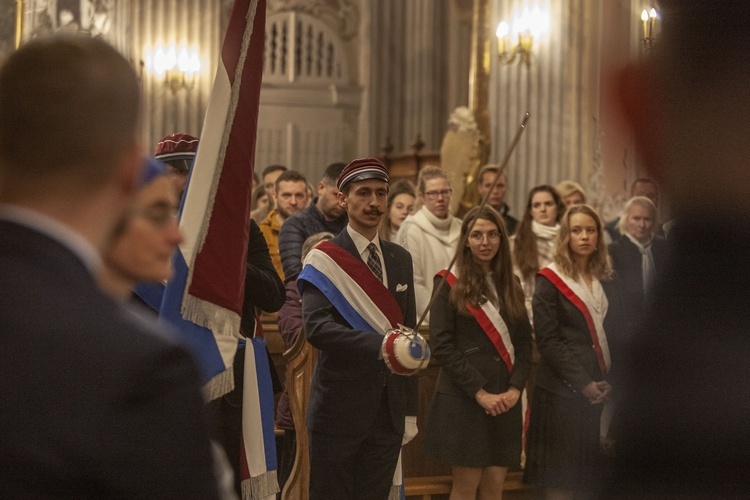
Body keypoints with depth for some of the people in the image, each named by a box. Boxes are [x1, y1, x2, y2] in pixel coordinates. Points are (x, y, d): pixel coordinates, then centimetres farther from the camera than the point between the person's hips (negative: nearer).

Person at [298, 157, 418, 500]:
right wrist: (380, 345, -32)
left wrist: (410, 410, 12)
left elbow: (408, 333, 15)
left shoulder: (400, 259, 12)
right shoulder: (325, 259, -6)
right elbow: (316, 327, -20)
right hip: (340, 408, -5)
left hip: (389, 410, 5)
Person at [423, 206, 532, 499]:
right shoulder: (449, 283, -2)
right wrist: (479, 392, -14)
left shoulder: (510, 285, 13)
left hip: (505, 401, 4)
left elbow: (524, 342, 12)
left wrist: (515, 389, -5)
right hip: (463, 400, -4)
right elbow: (441, 344, -9)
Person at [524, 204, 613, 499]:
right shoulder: (550, 281, -2)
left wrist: (608, 380, -4)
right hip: (562, 392, -5)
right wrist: (583, 383, -15)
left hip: (601, 391, 5)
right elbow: (548, 340, -9)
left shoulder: (604, 281, 14)